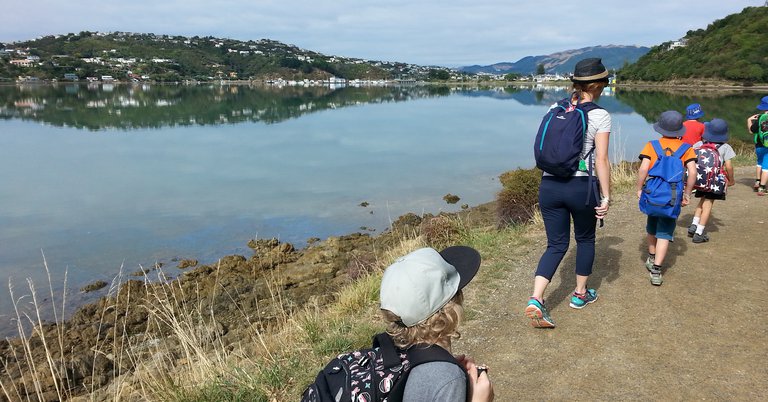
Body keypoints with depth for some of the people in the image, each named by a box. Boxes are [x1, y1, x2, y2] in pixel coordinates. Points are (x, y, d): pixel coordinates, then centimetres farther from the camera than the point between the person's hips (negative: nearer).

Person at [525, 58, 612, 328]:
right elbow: (601, 161, -10)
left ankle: (536, 300, -6)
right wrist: (606, 197, -4)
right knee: (585, 239, 21)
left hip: (549, 185, 4)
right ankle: (580, 294, 34)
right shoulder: (600, 115, -7)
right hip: (581, 187, -3)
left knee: (556, 245, 11)